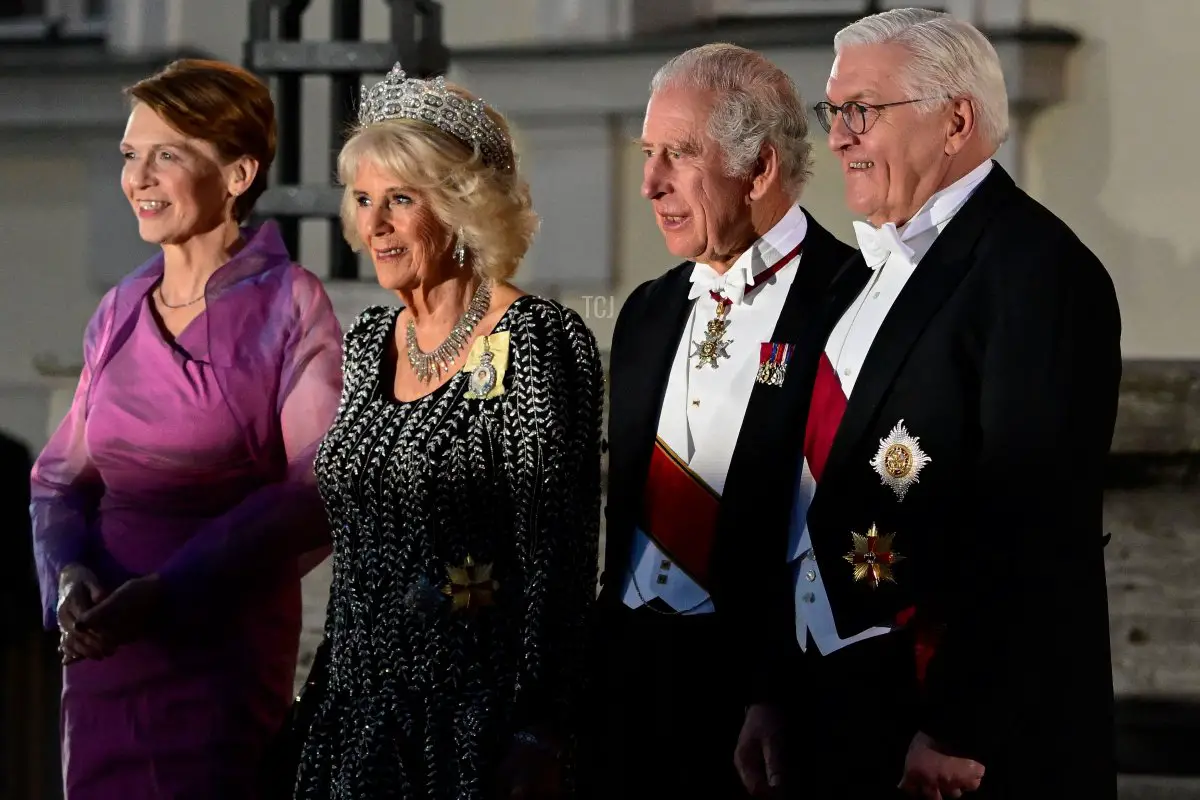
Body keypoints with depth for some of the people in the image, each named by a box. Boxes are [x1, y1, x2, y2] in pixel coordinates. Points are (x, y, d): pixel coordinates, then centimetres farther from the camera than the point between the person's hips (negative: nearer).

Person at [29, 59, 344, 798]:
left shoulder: (289, 305, -6)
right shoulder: (120, 313, 10)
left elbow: (319, 493, -12)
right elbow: (63, 476, 14)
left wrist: (164, 594, -19)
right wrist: (70, 575, -8)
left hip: (226, 648, -5)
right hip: (105, 655, 5)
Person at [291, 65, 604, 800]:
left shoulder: (537, 343, -11)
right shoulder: (370, 341, 11)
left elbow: (560, 559, -14)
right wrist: (324, 697, 14)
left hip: (475, 714, -6)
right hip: (360, 708, 7)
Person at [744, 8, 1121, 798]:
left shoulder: (1037, 271, -14)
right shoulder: (870, 270, 14)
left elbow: (1030, 525, -20)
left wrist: (958, 734, -21)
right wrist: (776, 702, 10)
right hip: (844, 718, 8)